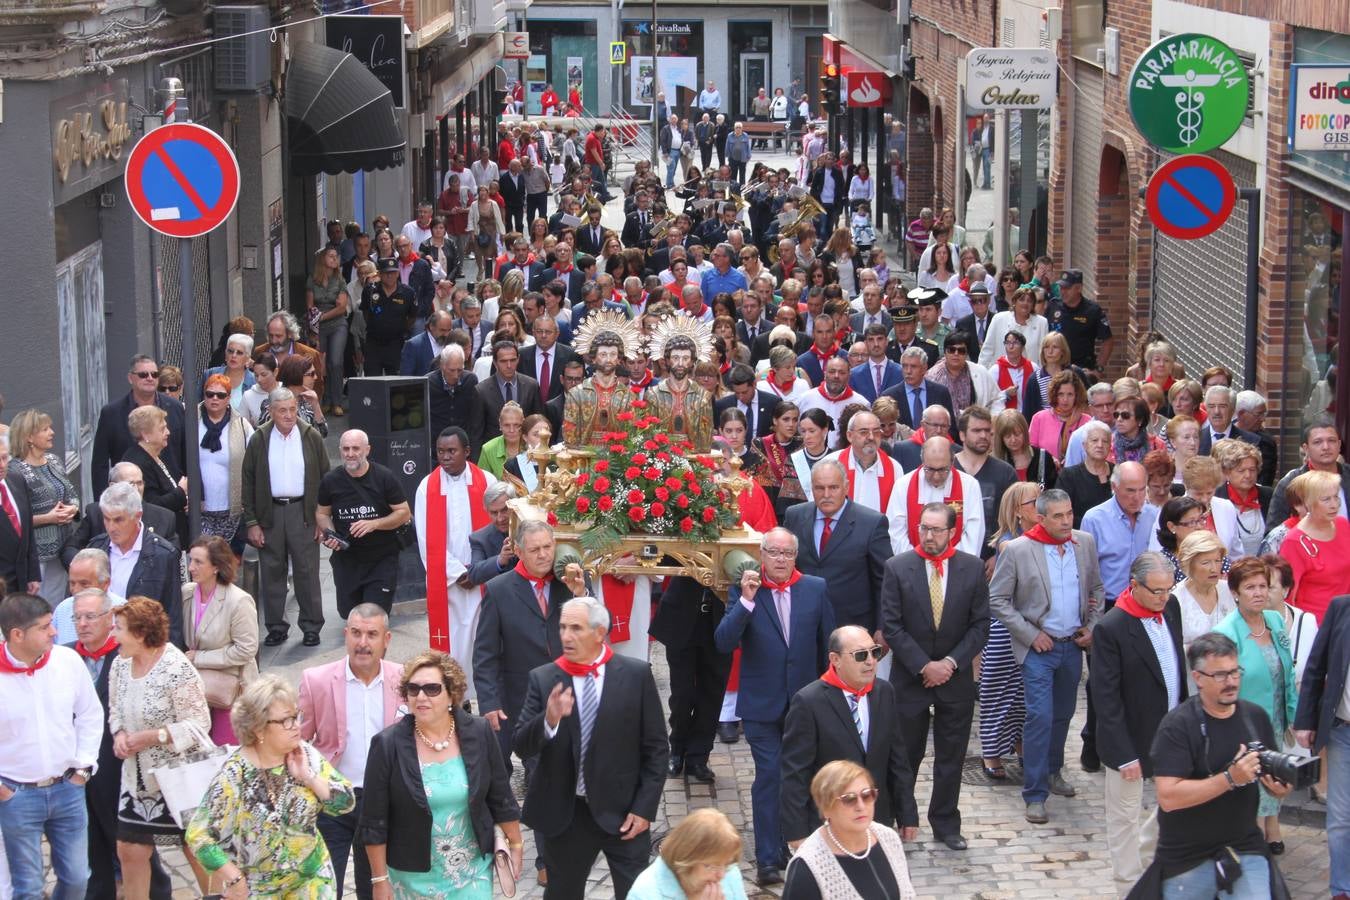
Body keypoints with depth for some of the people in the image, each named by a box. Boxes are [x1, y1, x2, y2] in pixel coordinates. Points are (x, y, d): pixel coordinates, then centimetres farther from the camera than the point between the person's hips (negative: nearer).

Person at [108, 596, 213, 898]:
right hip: (138, 778, 6)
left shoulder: (176, 668, -20)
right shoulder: (121, 664, 0)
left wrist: (153, 736, -25)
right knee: (129, 850, 8)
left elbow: (198, 724, -18)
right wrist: (119, 734, -8)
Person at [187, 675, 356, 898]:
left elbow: (346, 802, -6)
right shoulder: (235, 775, -21)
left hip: (311, 877, 4)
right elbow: (198, 836, -20)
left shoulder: (305, 755, -8)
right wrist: (235, 881, -16)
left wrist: (308, 777, -19)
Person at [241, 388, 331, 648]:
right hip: (270, 513, 1)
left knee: (307, 571, 1)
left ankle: (311, 626, 10)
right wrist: (251, 522, -1)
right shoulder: (259, 440, 2)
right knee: (272, 572, 5)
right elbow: (248, 482, 4)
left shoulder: (311, 437, 1)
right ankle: (276, 627, 14)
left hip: (303, 511, -1)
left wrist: (322, 518, -1)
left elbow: (324, 478, 4)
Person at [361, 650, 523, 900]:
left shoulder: (478, 734, -7)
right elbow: (374, 822, -8)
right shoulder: (388, 745, -13)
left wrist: (515, 844, 9)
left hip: (473, 870, 1)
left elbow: (501, 797, 4)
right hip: (414, 876, -1)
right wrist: (380, 879, -6)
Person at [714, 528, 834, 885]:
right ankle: (768, 858, -1)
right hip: (762, 703, -3)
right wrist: (746, 600, -27)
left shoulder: (816, 589, -1)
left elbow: (827, 643, 7)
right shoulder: (742, 591, -7)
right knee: (769, 777, -5)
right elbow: (724, 643, -17)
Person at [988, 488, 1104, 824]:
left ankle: (1052, 772, 36)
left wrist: (1093, 626, 4)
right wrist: (1030, 634, -11)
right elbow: (997, 599, -8)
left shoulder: (1085, 543, 2)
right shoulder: (1016, 550, -12)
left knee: (1063, 715, 16)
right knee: (1040, 717, -9)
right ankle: (1035, 794, -3)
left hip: (1073, 645, 5)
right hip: (1039, 647, -5)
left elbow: (1097, 589, 15)